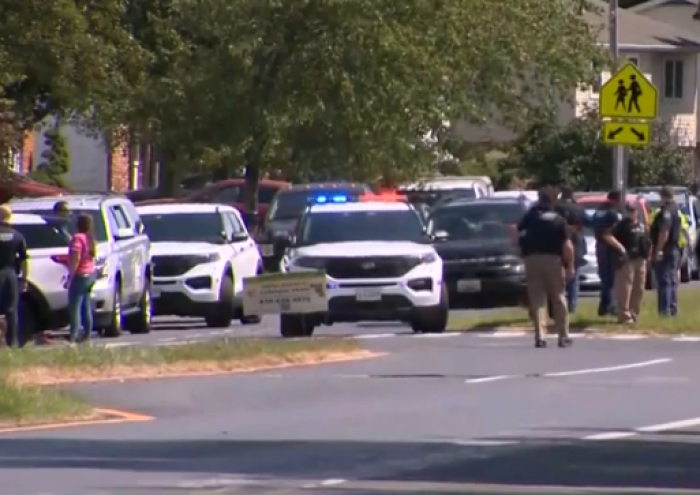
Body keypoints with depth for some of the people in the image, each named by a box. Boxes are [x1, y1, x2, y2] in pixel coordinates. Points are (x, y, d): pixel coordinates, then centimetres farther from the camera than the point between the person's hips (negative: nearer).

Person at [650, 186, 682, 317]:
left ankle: (664, 310, -14)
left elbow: (664, 232, -25)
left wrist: (658, 250, -24)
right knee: (672, 281, 13)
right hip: (675, 250, 10)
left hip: (665, 251, -10)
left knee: (664, 281, -10)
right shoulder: (676, 210, 15)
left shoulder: (666, 211, -17)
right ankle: (673, 309, 14)